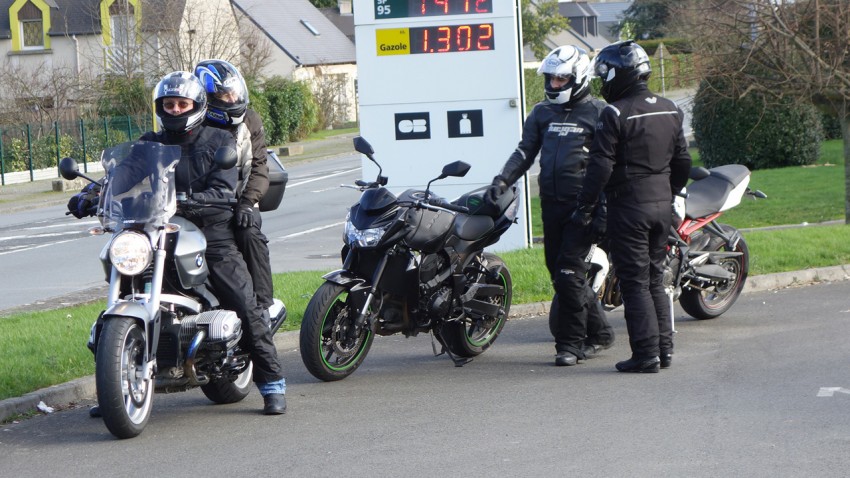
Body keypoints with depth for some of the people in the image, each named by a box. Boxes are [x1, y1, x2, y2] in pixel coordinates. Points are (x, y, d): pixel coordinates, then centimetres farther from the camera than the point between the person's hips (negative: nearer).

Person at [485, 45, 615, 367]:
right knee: (558, 271, 8)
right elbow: (525, 151, 14)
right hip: (551, 204, 6)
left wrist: (605, 209, -12)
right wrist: (502, 180, -3)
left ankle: (571, 343, -2)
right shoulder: (542, 112, 14)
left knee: (568, 271, -12)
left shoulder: (597, 113, -3)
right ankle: (599, 332, 23)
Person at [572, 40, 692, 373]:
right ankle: (665, 348, 16)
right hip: (662, 205, 7)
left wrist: (585, 208, -10)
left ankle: (646, 355, -5)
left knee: (635, 283, -3)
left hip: (629, 206, -7)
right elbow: (683, 162, 16)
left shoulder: (616, 114, -14)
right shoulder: (670, 110, 10)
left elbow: (600, 167, -16)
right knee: (655, 280, 15)